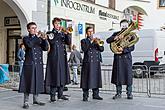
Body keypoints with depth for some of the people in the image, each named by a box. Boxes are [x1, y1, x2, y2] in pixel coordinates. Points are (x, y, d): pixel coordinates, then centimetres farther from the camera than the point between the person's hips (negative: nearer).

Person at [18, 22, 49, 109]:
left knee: (38, 81, 8)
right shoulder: (26, 38, 3)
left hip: (38, 64, 5)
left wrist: (44, 39, -10)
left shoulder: (39, 39, 15)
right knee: (28, 82, -5)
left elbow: (45, 48, 3)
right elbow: (29, 45, -19)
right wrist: (37, 37, -14)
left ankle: (36, 99, 20)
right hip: (29, 64, -4)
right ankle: (26, 102, 0)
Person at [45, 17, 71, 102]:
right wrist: (58, 32, -16)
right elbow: (52, 41, -15)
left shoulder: (63, 34, 17)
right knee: (54, 75, -8)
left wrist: (67, 34, -9)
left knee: (62, 74, 6)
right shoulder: (50, 33, 4)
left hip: (62, 56, 5)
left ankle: (60, 94, 15)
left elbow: (68, 42, 6)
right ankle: (52, 95, -1)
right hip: (54, 56, -5)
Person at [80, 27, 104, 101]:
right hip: (88, 62, -4)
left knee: (96, 78, 5)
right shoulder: (84, 41, 7)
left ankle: (95, 94, 15)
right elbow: (84, 49, -11)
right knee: (87, 79, -5)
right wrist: (91, 42, -14)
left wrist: (98, 44, -11)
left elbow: (102, 49, 7)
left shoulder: (96, 40, 19)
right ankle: (85, 96, 0)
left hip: (96, 62, 4)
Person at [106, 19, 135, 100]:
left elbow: (132, 47, -1)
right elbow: (108, 40, 0)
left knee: (128, 74, -3)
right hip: (118, 57, 1)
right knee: (118, 75, 0)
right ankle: (118, 93, 11)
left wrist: (123, 50, -16)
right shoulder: (116, 34, 13)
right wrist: (115, 38, -17)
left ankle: (129, 93, 6)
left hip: (127, 57, -1)